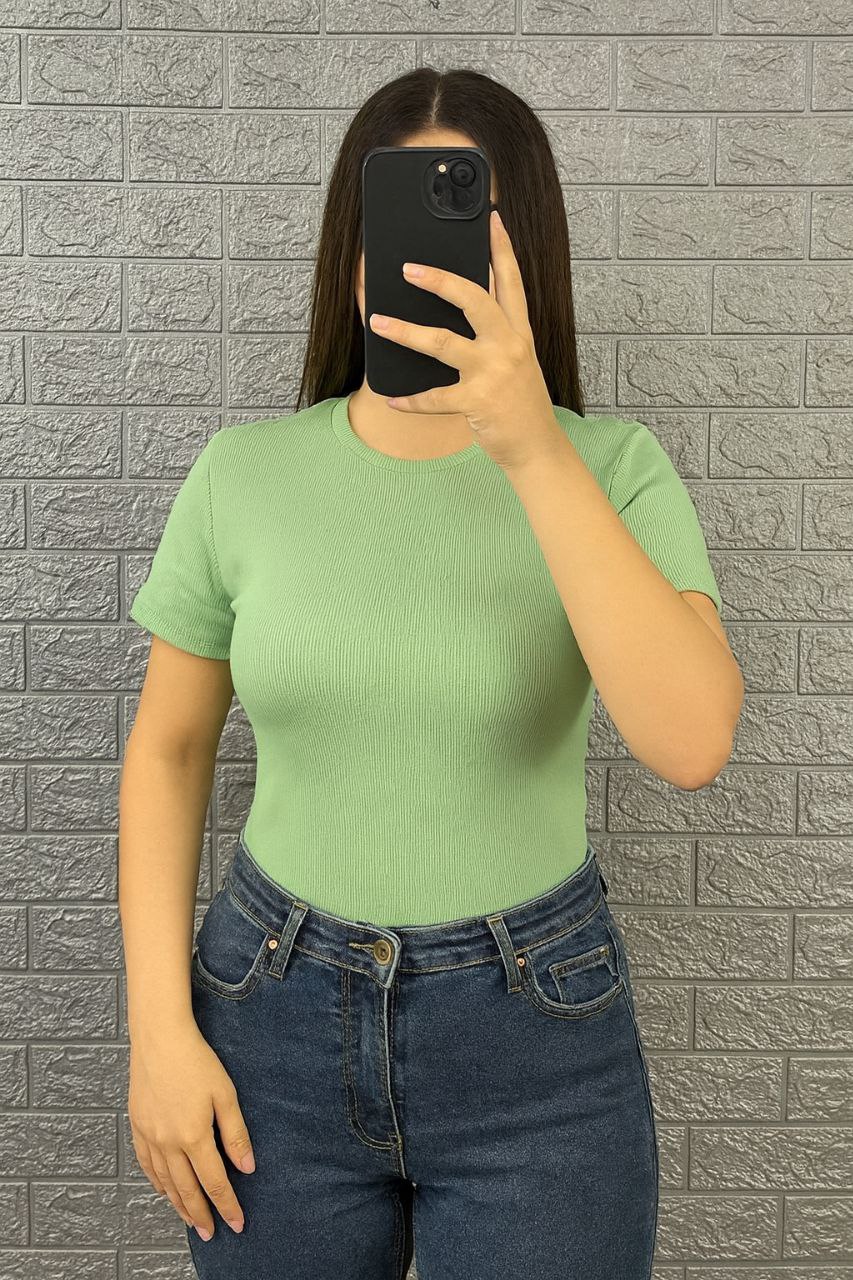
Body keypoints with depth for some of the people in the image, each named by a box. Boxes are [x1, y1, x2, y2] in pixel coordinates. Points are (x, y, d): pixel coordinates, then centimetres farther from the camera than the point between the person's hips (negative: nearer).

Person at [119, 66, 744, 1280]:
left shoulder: (609, 466, -10)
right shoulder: (244, 472, -5)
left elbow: (691, 744, -24)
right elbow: (168, 748, 2)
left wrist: (534, 451, -31)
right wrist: (159, 1028, -3)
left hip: (537, 1039, -1)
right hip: (276, 1022, 2)